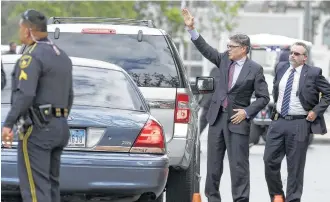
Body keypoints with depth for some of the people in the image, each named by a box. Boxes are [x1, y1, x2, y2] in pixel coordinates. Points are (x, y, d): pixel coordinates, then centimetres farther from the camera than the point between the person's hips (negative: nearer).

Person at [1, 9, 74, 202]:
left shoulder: (32, 57, -14)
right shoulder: (62, 56, 16)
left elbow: (25, 94, -25)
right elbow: (68, 97, 20)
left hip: (36, 129, -9)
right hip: (59, 127, 9)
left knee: (34, 186, -10)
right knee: (50, 183, 13)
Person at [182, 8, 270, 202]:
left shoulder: (255, 69, -7)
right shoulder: (224, 60, 6)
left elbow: (264, 97, -5)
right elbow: (205, 48, 10)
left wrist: (247, 112, -14)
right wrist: (191, 28, 3)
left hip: (237, 120, -5)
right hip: (218, 117, 6)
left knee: (238, 164, -6)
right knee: (214, 162, 11)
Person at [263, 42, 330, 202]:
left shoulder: (313, 73, -6)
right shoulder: (281, 68, 9)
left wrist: (316, 111, -6)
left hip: (299, 124, -5)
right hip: (278, 122, 5)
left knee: (295, 166, 1)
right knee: (270, 161, 2)